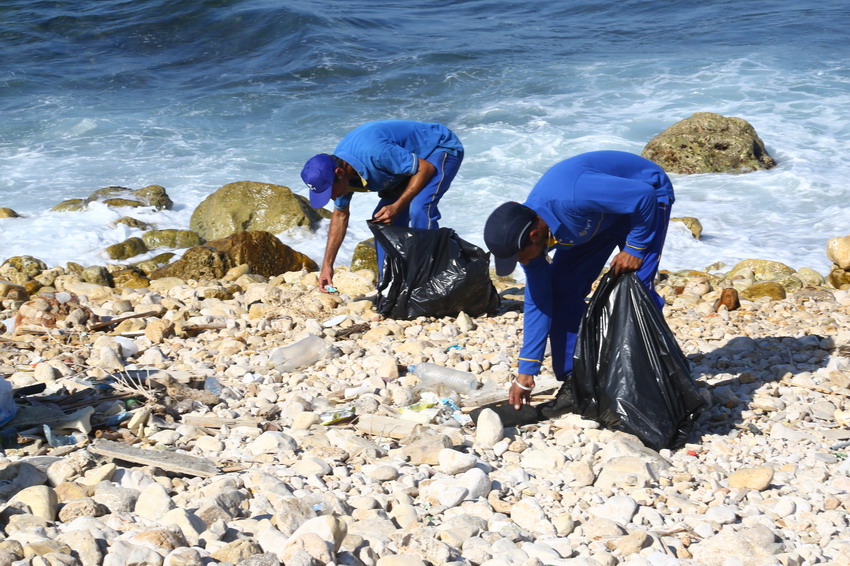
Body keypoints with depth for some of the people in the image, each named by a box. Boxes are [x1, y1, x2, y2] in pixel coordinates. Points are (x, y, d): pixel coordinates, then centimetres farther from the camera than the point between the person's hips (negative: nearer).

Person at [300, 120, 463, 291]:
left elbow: (426, 168, -28)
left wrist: (397, 206, -28)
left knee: (419, 209, -29)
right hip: (412, 160, 9)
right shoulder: (335, 167, -10)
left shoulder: (373, 152, -38)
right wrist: (327, 265, 4)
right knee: (383, 221, 2)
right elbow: (340, 215, 6)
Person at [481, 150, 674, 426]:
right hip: (599, 216, 7)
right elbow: (537, 302, -8)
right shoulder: (526, 230, -16)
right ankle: (575, 382, 4)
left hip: (646, 195, -7)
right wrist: (526, 373, -7)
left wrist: (634, 249, -24)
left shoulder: (572, 198, -42)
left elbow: (644, 196, -33)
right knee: (562, 288, -3)